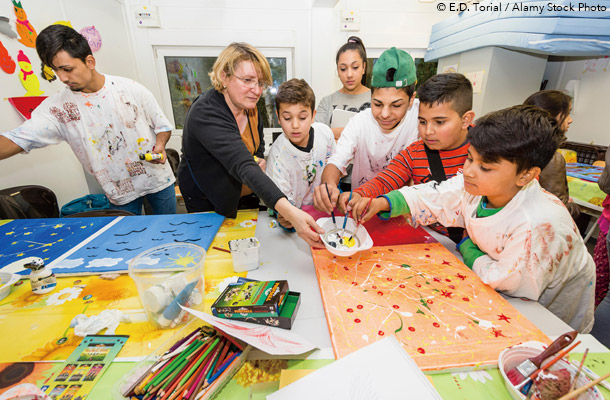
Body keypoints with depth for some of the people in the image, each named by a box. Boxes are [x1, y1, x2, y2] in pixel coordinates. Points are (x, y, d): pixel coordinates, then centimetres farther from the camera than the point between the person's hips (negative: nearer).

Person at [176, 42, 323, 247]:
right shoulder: (205, 114, -31)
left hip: (246, 196, 7)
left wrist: (259, 161, -12)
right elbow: (243, 166, -46)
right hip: (209, 204, -6)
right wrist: (289, 211, -57)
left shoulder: (248, 106, -6)